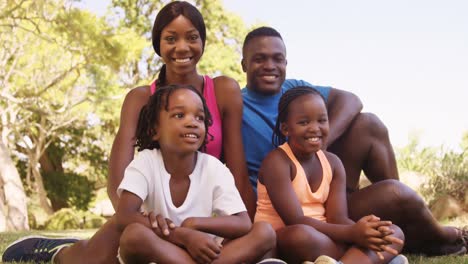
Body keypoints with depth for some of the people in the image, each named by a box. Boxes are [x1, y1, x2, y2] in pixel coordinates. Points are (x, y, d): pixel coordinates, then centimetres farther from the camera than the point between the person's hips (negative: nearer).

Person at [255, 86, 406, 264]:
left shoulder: (333, 163, 7)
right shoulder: (277, 161, -13)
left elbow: (337, 218, -3)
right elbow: (296, 221, -22)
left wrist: (361, 231, -27)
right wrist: (352, 233, -30)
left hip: (322, 240, 7)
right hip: (281, 240, -7)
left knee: (394, 233, -7)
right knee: (302, 234, -42)